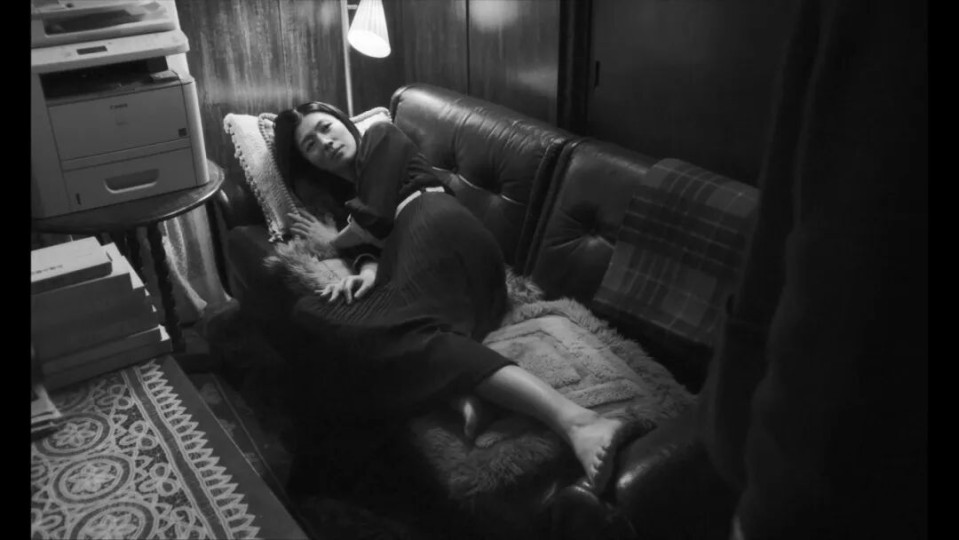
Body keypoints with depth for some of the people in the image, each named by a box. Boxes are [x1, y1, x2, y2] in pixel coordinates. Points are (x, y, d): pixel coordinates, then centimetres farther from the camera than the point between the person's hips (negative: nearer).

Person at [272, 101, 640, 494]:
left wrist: (334, 239, 24)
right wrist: (367, 270, -9)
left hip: (436, 230, -7)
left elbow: (377, 219, 5)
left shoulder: (381, 137, 21)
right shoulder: (346, 198, 38)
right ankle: (457, 393, -44)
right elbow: (370, 245, 15)